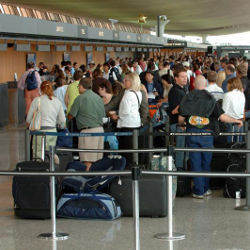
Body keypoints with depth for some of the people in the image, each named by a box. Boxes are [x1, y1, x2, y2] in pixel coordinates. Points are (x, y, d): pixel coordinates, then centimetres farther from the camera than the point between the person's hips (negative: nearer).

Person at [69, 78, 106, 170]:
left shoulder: (80, 98, -7)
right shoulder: (98, 97, 13)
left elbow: (71, 115, -4)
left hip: (88, 130, -7)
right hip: (100, 129, 7)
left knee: (88, 161, -7)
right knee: (98, 159, 11)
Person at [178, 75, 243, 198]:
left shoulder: (187, 98, 0)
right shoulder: (211, 99, -4)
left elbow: (181, 119, 2)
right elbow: (222, 117, -10)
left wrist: (183, 125, 25)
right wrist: (237, 121, 5)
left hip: (191, 133, 1)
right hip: (207, 133, -1)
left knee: (195, 162, 5)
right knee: (206, 162, 13)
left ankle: (198, 191, 6)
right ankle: (205, 189, 21)